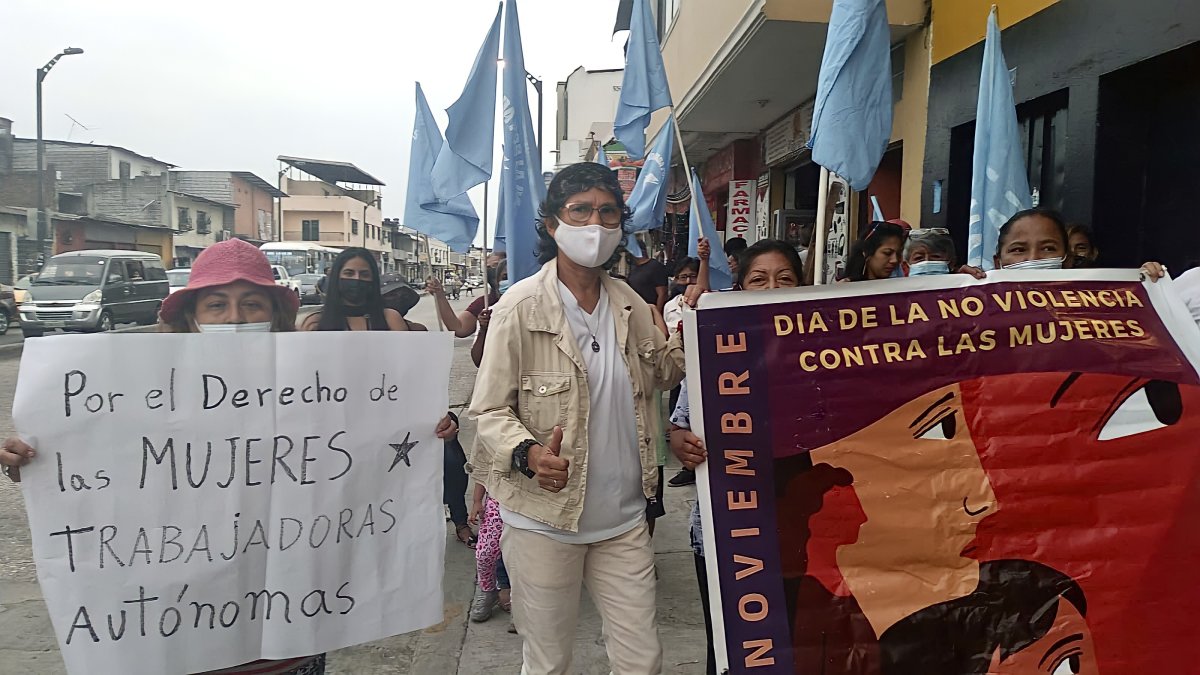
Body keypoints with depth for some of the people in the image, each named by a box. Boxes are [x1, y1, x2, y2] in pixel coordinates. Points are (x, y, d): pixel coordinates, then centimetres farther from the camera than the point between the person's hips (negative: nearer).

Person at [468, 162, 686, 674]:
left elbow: (665, 372, 18)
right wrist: (528, 453, -31)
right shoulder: (521, 305, -12)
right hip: (544, 519, -4)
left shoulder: (630, 305, 3)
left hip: (624, 517, 4)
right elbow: (489, 410, -11)